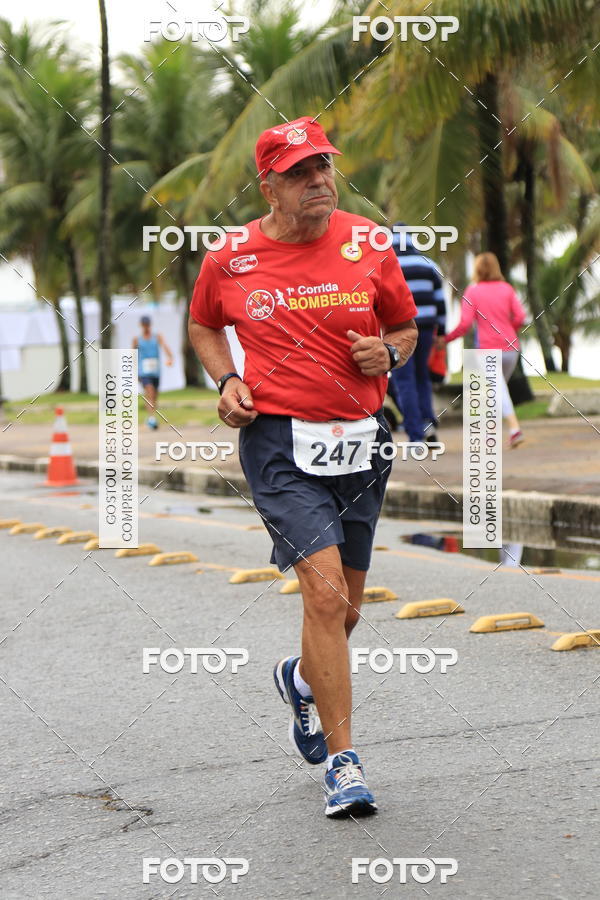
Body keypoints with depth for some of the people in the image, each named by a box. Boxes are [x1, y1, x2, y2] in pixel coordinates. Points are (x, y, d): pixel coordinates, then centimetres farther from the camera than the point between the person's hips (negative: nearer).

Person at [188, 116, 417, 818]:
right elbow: (203, 326, 19)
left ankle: (302, 679, 49)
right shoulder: (230, 260, 0)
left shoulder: (368, 245, 2)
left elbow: (405, 327, 15)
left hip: (360, 442, 3)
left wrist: (388, 352, -7)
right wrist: (226, 380, 1)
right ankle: (342, 762, -10)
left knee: (345, 610, 14)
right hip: (279, 442, -3)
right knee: (325, 592, -18)